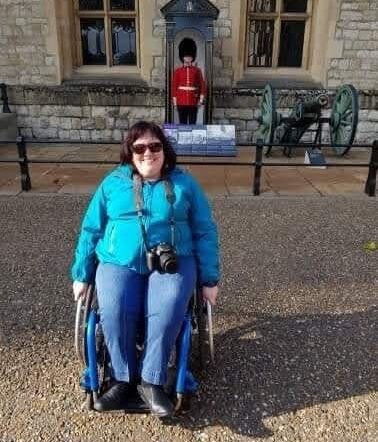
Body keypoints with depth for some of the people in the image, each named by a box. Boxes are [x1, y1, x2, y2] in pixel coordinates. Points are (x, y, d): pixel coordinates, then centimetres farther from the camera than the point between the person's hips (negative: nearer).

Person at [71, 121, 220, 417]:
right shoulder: (112, 183, 11)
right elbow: (91, 230, 13)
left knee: (167, 312, -29)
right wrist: (82, 275, 10)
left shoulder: (184, 184, 8)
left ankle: (151, 381, -9)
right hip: (120, 262, 1)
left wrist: (210, 279, 1)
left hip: (172, 262, -1)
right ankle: (124, 379, -4)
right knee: (114, 312, -26)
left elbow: (205, 232, 7)